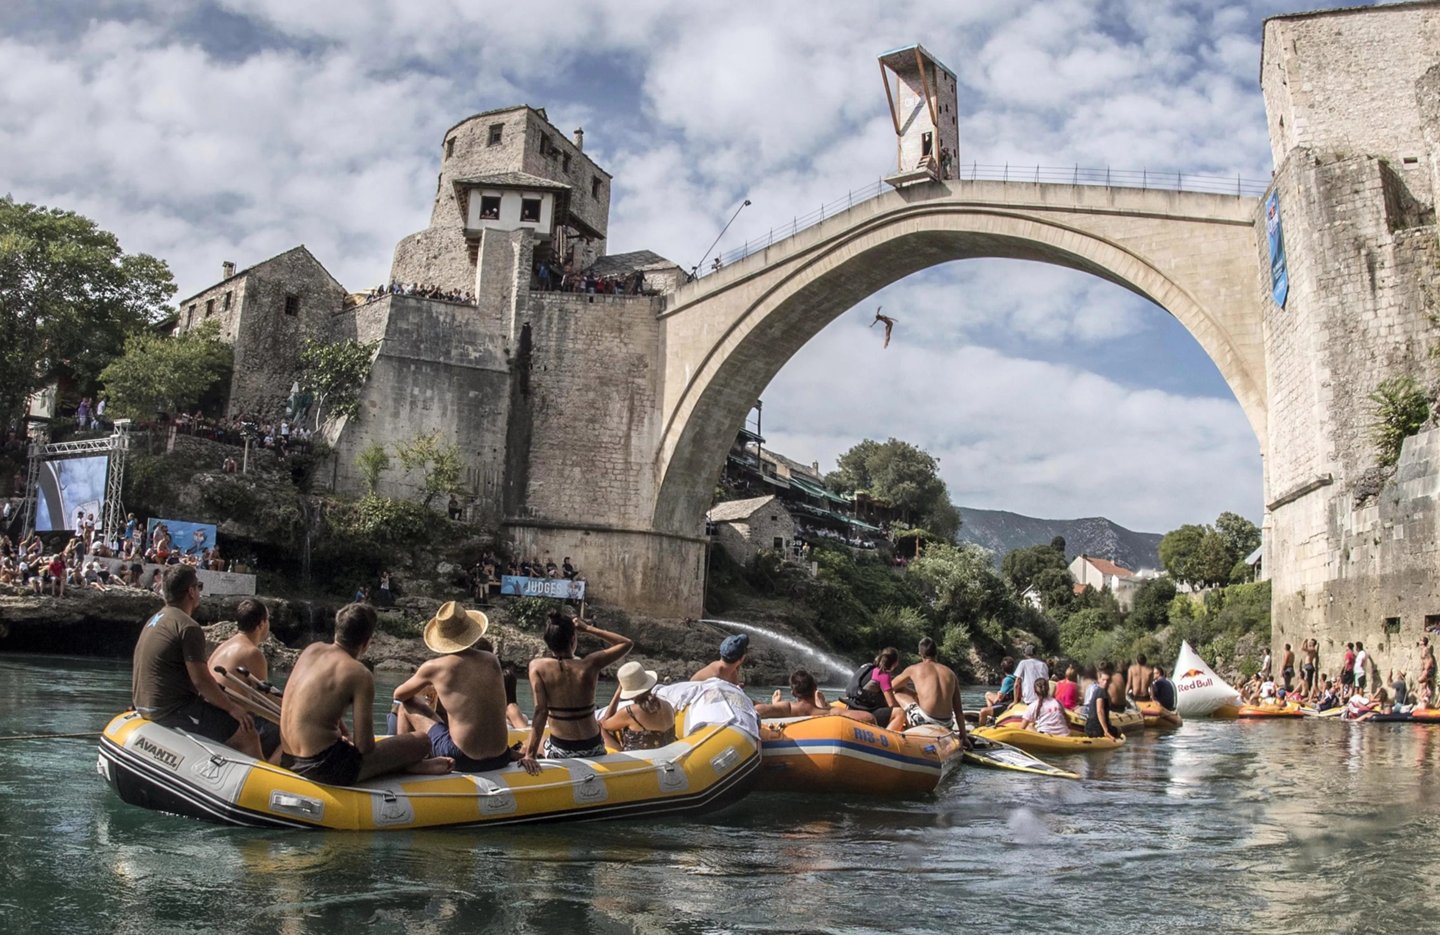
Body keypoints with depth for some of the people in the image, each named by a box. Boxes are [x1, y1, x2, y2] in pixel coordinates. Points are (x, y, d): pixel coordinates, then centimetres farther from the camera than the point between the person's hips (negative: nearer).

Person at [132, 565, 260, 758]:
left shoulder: (155, 620, 15)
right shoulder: (188, 627, -17)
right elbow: (201, 680, -20)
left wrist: (224, 699, 17)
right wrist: (231, 708, -7)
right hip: (170, 710, -11)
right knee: (247, 736, -10)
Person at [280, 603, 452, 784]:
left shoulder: (312, 650, 9)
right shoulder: (359, 674, -13)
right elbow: (365, 747, -13)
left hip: (287, 761, 9)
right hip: (322, 768, -9)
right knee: (422, 741, -4)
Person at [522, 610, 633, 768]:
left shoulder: (537, 666, -13)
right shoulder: (589, 665, -11)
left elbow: (540, 711, -22)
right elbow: (628, 643, 2)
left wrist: (530, 754, -23)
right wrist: (588, 629, 3)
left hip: (560, 751, -1)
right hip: (593, 749, 1)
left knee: (526, 745, 33)